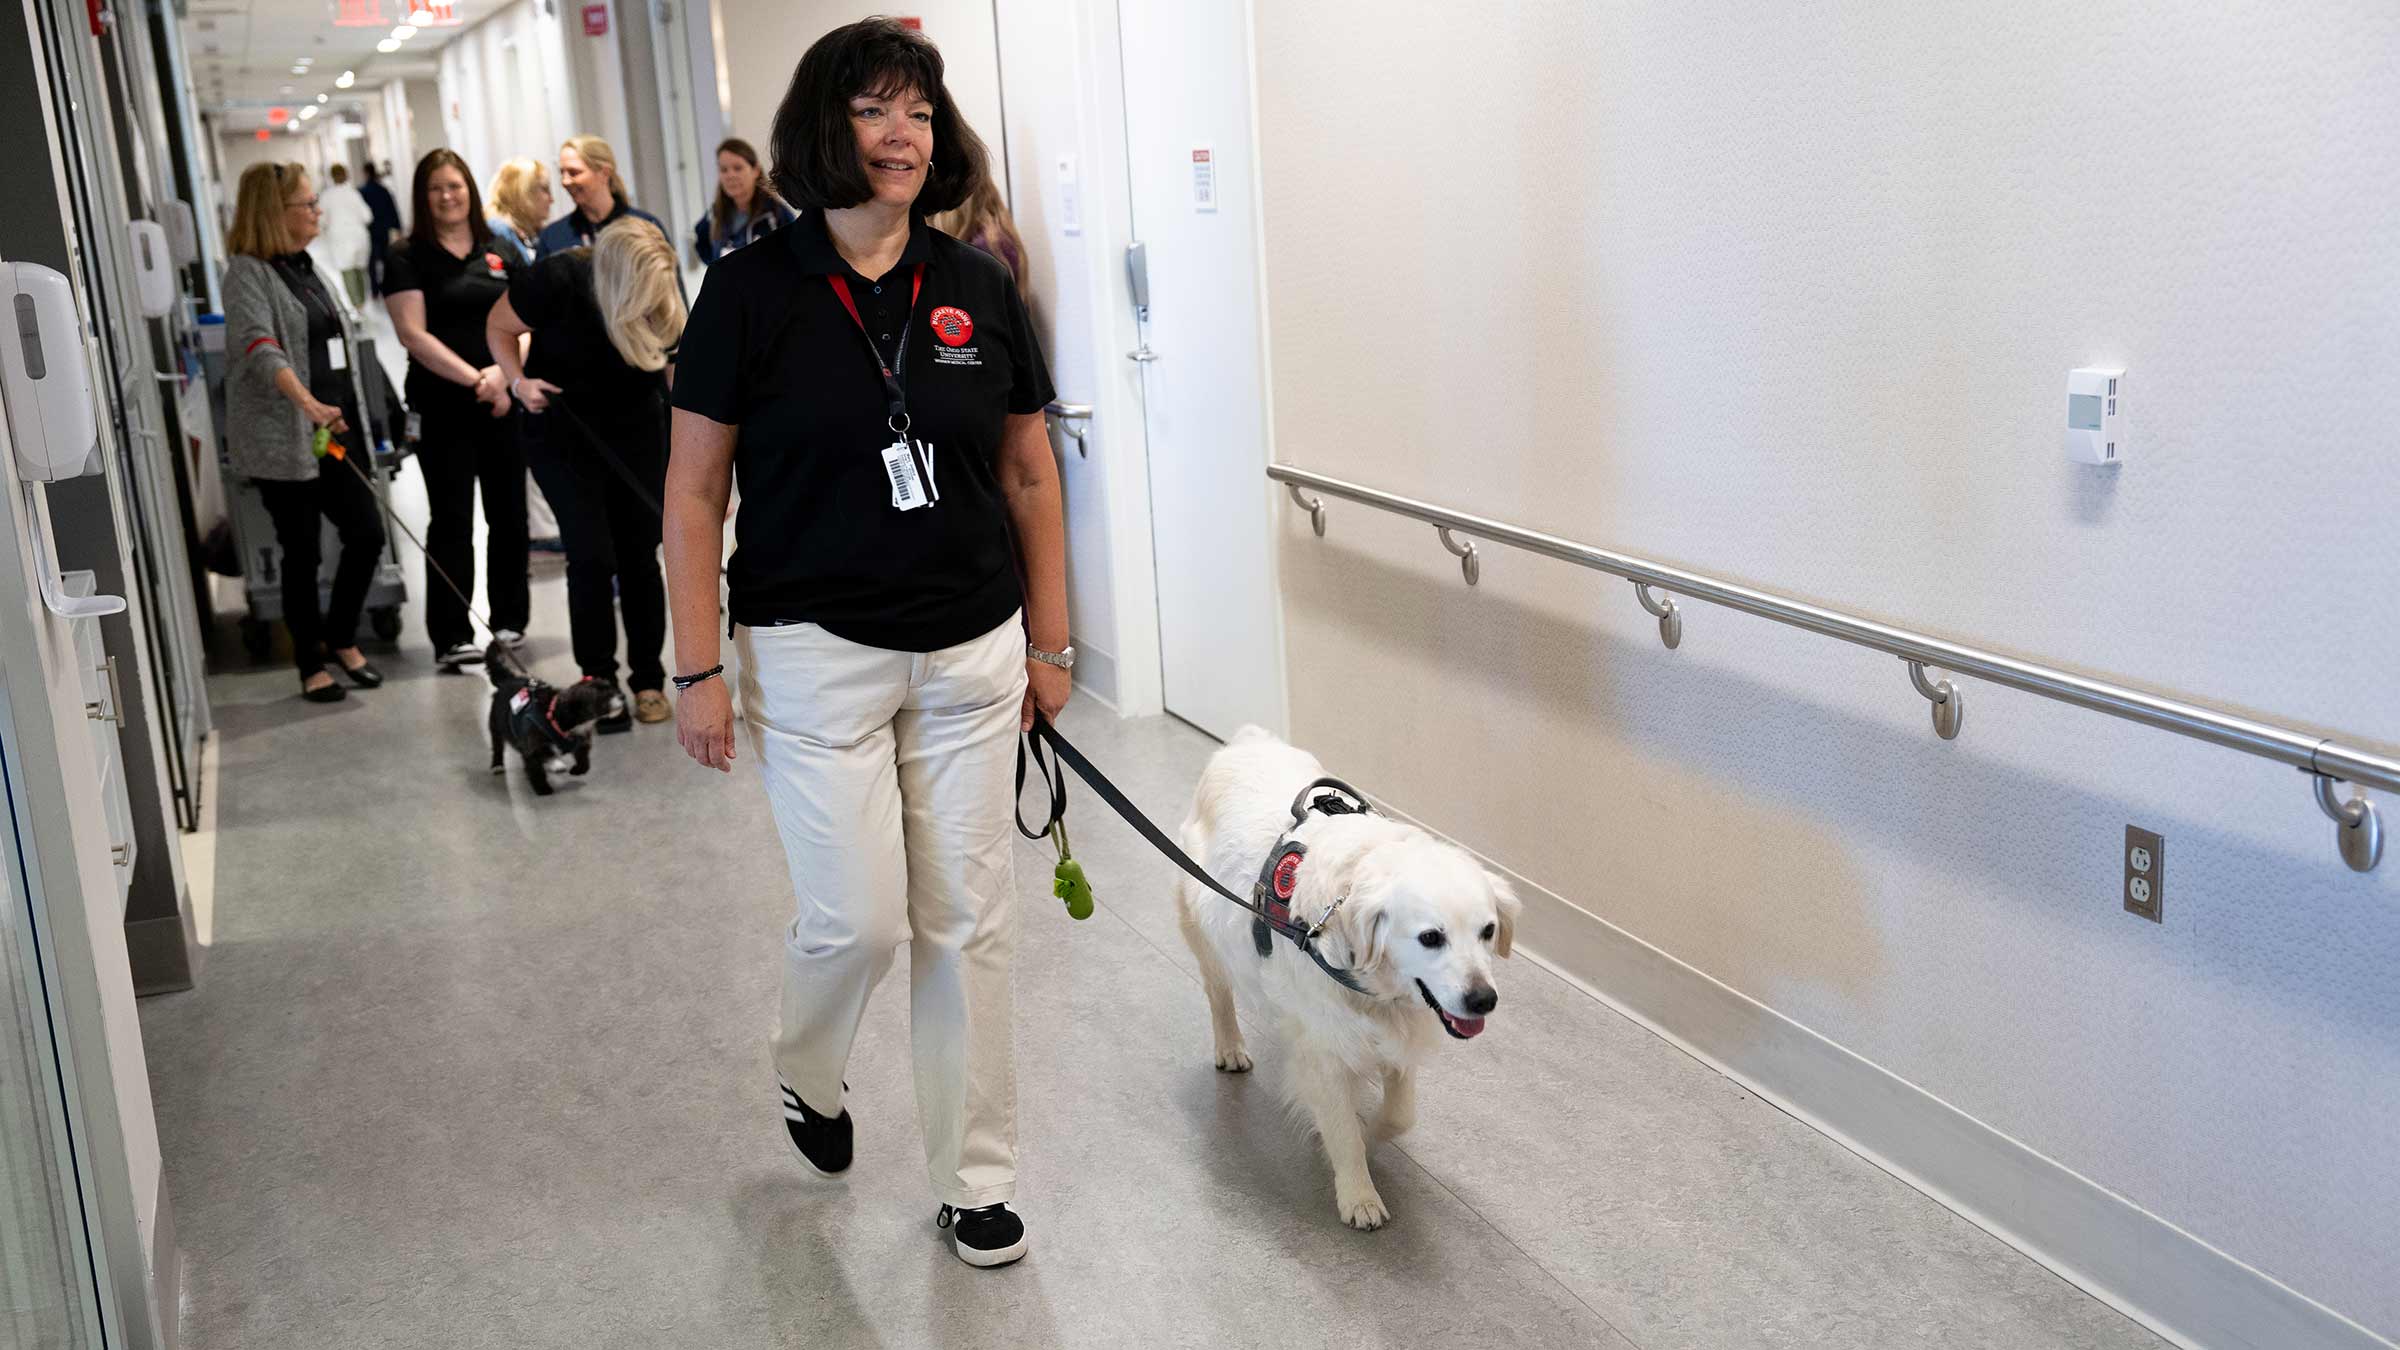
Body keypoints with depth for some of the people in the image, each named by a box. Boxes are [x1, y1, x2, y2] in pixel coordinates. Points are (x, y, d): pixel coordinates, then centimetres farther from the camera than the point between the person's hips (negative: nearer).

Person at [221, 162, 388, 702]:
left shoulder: (307, 268, 15)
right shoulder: (247, 273, -11)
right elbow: (261, 347, -28)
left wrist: (349, 419, 21)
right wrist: (308, 404, -43)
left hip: (336, 428, 7)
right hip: (284, 439, -7)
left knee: (368, 532, 3)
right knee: (302, 551, 1)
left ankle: (341, 638, 22)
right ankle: (312, 665, 14)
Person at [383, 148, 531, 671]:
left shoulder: (500, 255, 12)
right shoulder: (407, 259, 1)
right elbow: (413, 334, -9)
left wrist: (504, 370, -13)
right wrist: (473, 378, -17)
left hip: (504, 404, 3)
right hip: (443, 410, -3)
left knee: (508, 513, 8)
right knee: (451, 521, -2)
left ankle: (510, 620, 21)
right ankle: (451, 637, 1)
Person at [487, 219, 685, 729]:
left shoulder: (666, 302, -18)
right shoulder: (555, 280, -24)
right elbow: (498, 327, -5)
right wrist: (518, 382, -22)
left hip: (637, 433, 2)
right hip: (563, 433, -2)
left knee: (640, 556, 1)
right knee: (592, 557, -9)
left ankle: (649, 681, 14)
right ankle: (600, 682, 4)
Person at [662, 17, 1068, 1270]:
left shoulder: (978, 288, 2)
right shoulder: (753, 290, -6)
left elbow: (1028, 473, 8)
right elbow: (694, 489, -4)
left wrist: (1049, 643, 8)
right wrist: (698, 670, -8)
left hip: (972, 655, 3)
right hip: (816, 653, -3)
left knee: (968, 924, 8)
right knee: (858, 918, -2)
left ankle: (975, 1179, 25)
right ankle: (806, 1071, 34)